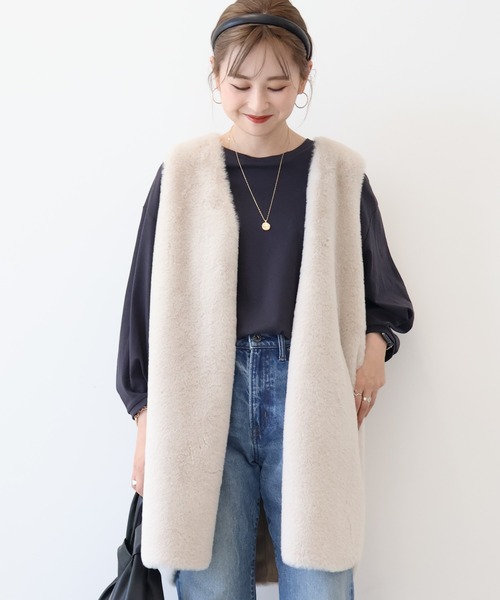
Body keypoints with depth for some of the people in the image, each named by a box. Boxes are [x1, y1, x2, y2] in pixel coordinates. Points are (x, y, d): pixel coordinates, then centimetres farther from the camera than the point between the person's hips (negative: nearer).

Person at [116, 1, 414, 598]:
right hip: (205, 399, 0)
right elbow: (148, 301, 7)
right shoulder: (181, 174, 5)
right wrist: (146, 421, 5)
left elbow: (384, 297, 15)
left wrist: (375, 345, -7)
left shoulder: (340, 174, 7)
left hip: (308, 399, 1)